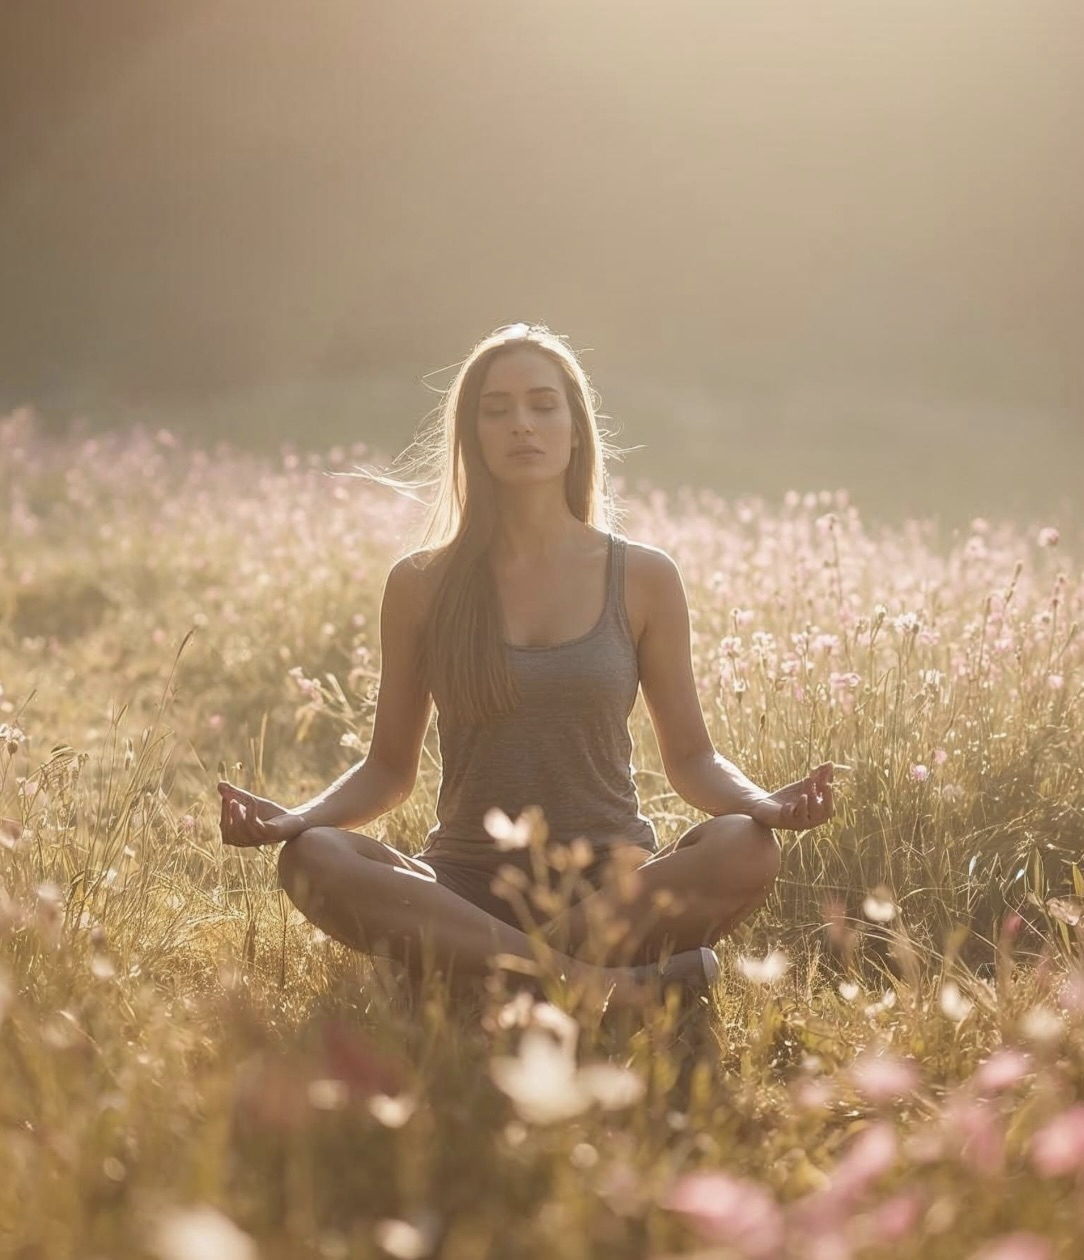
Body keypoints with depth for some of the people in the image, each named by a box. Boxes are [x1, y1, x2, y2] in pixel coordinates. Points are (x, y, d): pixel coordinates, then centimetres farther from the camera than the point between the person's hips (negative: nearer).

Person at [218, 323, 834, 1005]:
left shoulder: (643, 578, 5)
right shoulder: (422, 585, 5)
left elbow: (691, 756, 8)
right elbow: (389, 769, 9)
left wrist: (760, 802, -14)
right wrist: (297, 817, -11)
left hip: (614, 887, 0)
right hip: (468, 890, 1)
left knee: (746, 850, -31)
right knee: (312, 860, -30)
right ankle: (605, 983, -32)